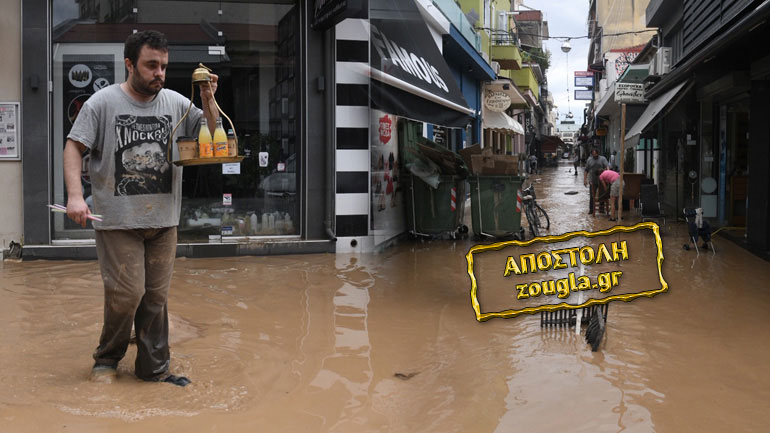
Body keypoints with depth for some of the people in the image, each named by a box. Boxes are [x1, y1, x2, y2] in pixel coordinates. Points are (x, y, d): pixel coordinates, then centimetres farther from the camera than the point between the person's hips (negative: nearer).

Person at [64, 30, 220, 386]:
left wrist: (208, 101, -5)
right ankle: (107, 359, 17)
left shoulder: (176, 103, 7)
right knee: (126, 293, -8)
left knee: (157, 296, 8)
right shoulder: (103, 102, -2)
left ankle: (154, 369, 19)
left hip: (163, 221, 4)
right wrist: (75, 196, -14)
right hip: (117, 220, -4)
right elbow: (73, 147, -2)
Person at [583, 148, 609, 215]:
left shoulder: (603, 159, 2)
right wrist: (585, 179, 2)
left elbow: (607, 166, -12)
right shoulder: (589, 160, 8)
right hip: (593, 181, 1)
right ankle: (591, 210, 6)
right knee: (592, 196, 1)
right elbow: (586, 170, 10)